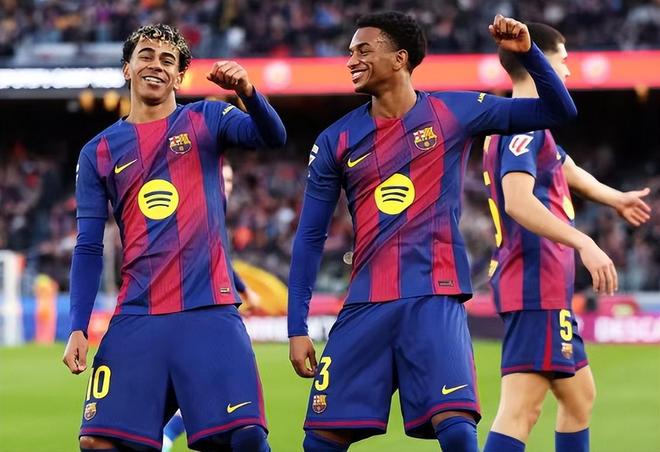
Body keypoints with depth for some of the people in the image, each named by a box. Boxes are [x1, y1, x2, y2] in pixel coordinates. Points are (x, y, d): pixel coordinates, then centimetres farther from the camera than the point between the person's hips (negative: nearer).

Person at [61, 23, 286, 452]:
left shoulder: (206, 121, 9)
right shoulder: (98, 152, 12)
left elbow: (273, 137, -9)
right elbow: (89, 249, 11)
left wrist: (248, 92, -29)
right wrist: (78, 328, 0)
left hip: (211, 311, -2)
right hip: (138, 317, 2)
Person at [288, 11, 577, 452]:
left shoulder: (454, 112, 3)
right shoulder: (335, 141, 7)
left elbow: (559, 111, 6)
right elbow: (310, 238, 9)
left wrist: (528, 51, -10)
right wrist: (297, 327, 4)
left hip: (435, 302, -2)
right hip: (365, 309, 2)